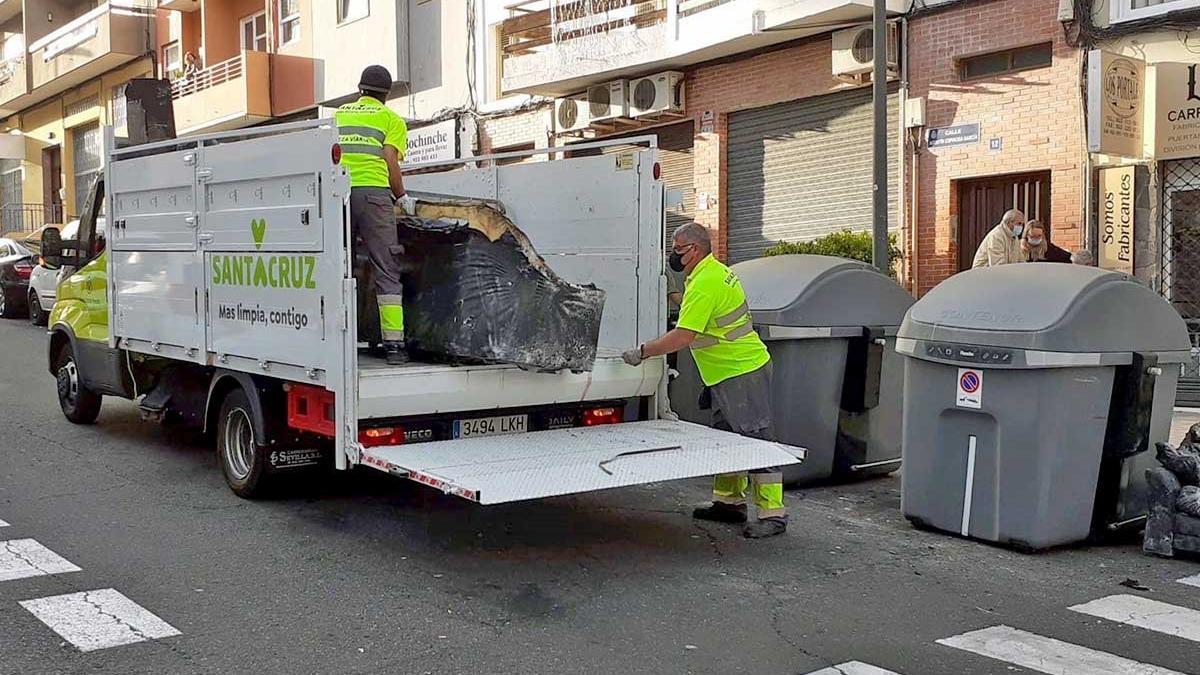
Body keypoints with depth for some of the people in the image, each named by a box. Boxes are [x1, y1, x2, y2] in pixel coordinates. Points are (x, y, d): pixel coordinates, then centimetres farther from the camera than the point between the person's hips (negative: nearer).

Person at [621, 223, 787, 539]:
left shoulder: (704, 283, -21)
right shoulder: (716, 271, 13)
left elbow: (684, 336, -25)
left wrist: (643, 352, -17)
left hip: (743, 371, -11)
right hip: (728, 373, 11)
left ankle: (772, 514, -5)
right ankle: (729, 502, 25)